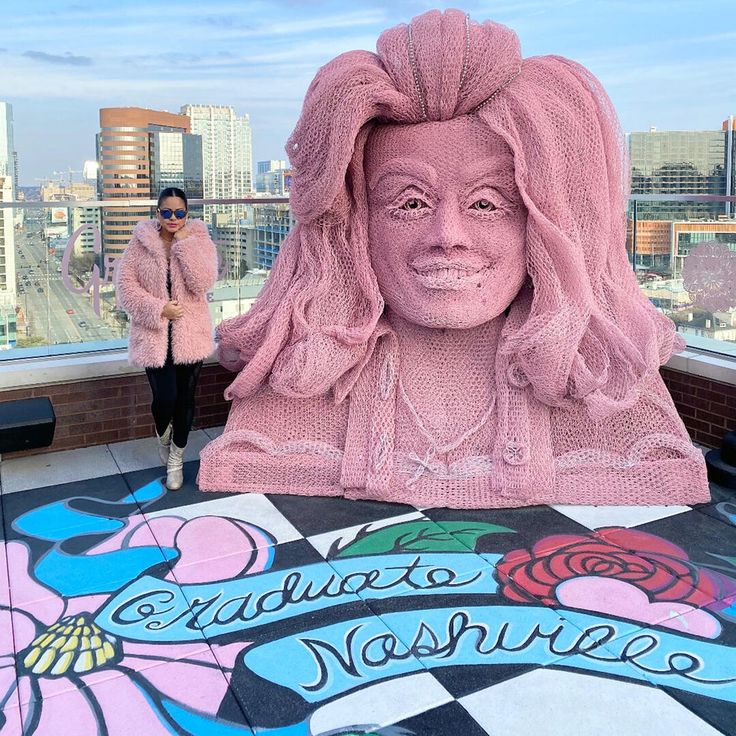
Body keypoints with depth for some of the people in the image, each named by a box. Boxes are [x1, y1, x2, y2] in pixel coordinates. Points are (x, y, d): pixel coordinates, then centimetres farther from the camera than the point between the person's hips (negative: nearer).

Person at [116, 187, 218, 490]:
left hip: (189, 335, 1)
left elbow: (203, 283, -14)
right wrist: (158, 309, -15)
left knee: (185, 399, 7)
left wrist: (185, 244, -16)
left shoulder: (200, 241, 0)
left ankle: (176, 460, 28)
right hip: (154, 335, -1)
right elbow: (126, 286, -5)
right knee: (165, 398, -9)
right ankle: (163, 436, 29)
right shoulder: (140, 243, -1)